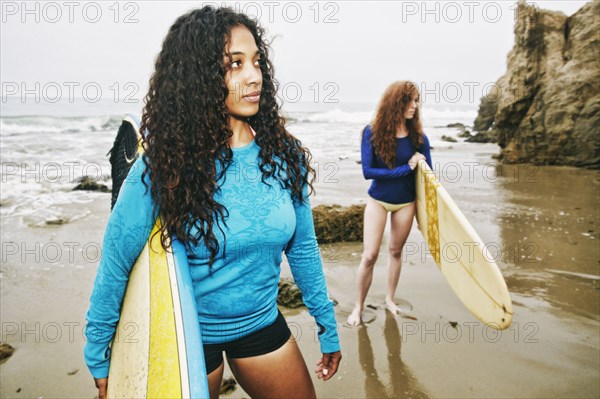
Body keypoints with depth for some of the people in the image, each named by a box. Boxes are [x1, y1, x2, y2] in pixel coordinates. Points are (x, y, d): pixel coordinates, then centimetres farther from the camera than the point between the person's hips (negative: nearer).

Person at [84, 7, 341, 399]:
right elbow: (115, 268, -12)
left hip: (262, 325, 3)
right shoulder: (162, 168, -20)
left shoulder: (283, 155, -11)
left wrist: (329, 329, 6)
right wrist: (100, 364, -4)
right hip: (186, 335, -2)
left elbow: (303, 249, -1)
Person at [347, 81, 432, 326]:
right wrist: (405, 169, -22)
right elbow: (367, 171, -21)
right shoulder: (372, 133, -14)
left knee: (396, 251, 14)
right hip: (378, 201, -2)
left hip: (406, 203, 2)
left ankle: (389, 299, 33)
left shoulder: (418, 137, -8)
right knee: (369, 255, -4)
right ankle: (359, 306, 14)